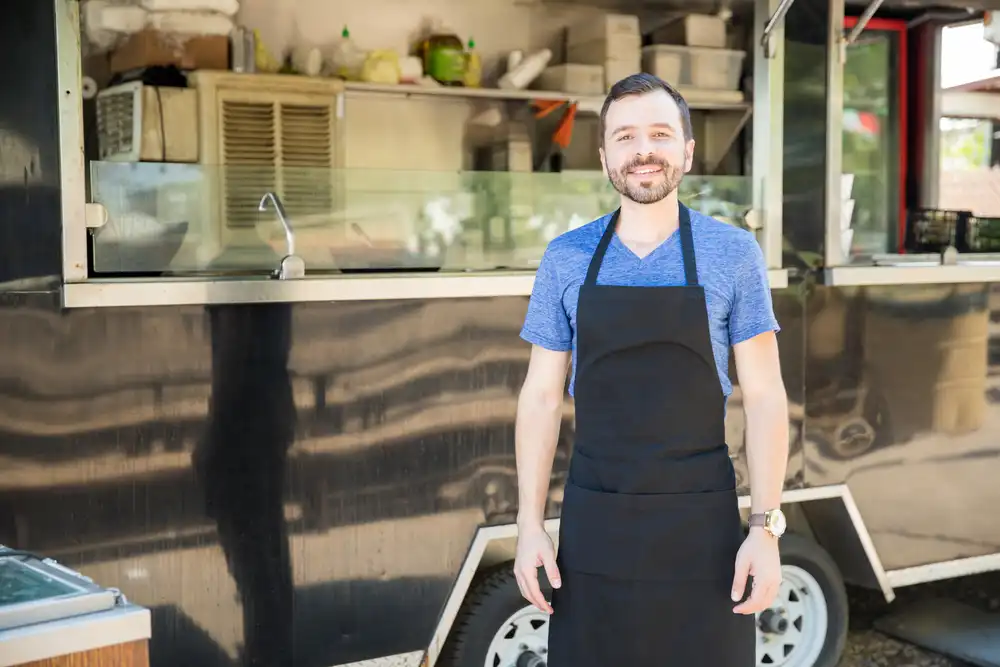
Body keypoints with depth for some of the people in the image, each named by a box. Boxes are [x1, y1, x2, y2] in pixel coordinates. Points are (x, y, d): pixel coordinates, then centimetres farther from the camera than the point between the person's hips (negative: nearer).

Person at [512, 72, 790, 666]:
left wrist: (765, 527, -9)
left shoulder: (735, 254, -3)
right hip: (594, 522, 2)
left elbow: (765, 396, -3)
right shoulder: (565, 259, 1)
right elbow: (541, 398, 4)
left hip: (701, 521, -1)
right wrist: (529, 526, -1)